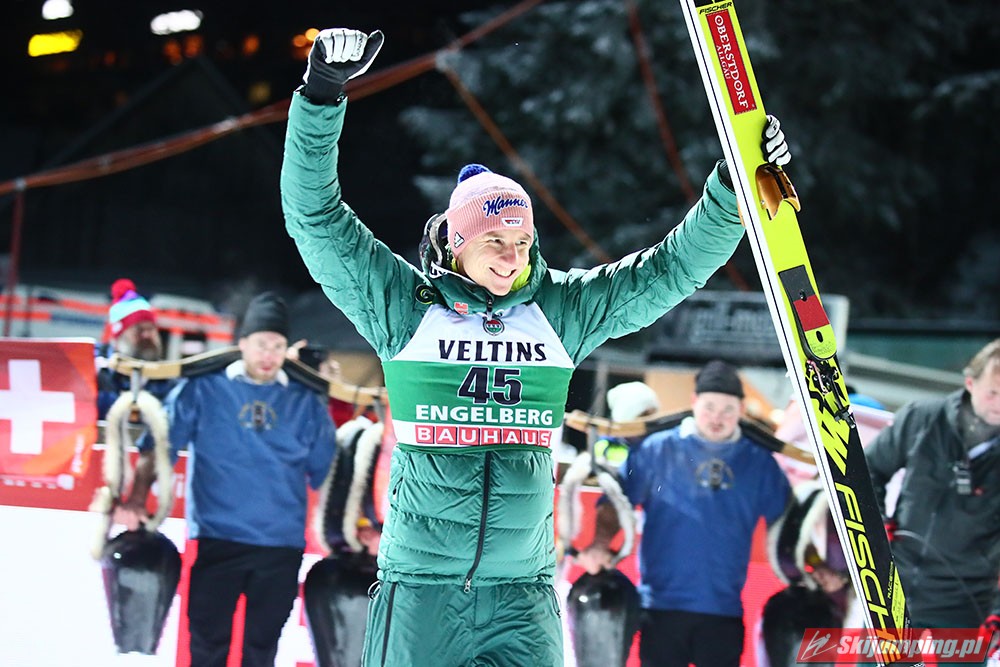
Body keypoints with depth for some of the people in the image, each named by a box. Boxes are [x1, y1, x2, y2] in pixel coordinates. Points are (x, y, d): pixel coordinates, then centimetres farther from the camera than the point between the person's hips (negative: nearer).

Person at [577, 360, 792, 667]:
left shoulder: (759, 462, 8)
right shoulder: (656, 449, 3)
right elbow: (614, 505, 4)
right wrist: (600, 545, -14)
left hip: (724, 609, 1)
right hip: (662, 604, -1)